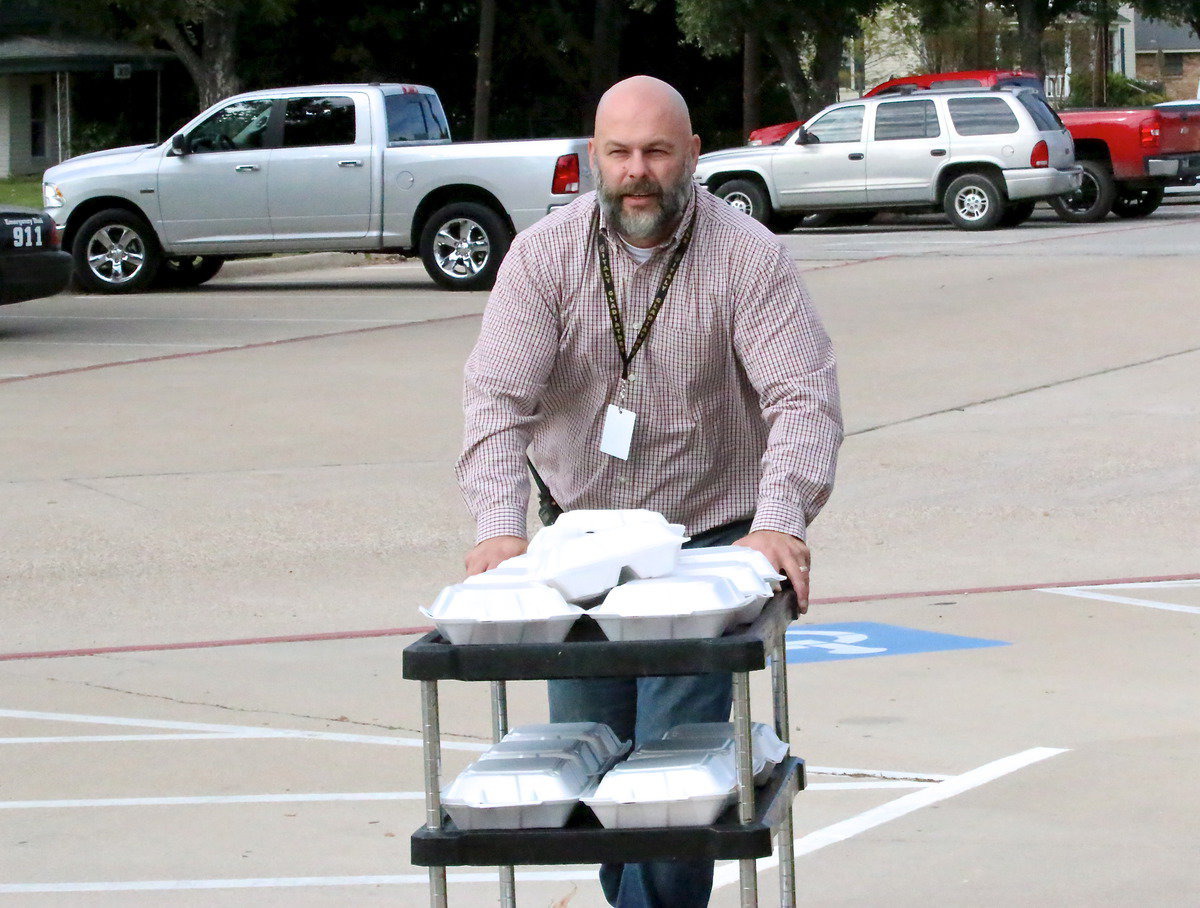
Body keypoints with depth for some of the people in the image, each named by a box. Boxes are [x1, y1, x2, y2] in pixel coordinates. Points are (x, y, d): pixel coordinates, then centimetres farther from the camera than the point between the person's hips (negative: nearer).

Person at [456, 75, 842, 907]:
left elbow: (805, 397, -18)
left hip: (709, 536, -3)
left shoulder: (747, 255, -12)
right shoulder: (545, 254, -6)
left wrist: (780, 521, -34)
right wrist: (500, 524, -30)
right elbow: (498, 396, -14)